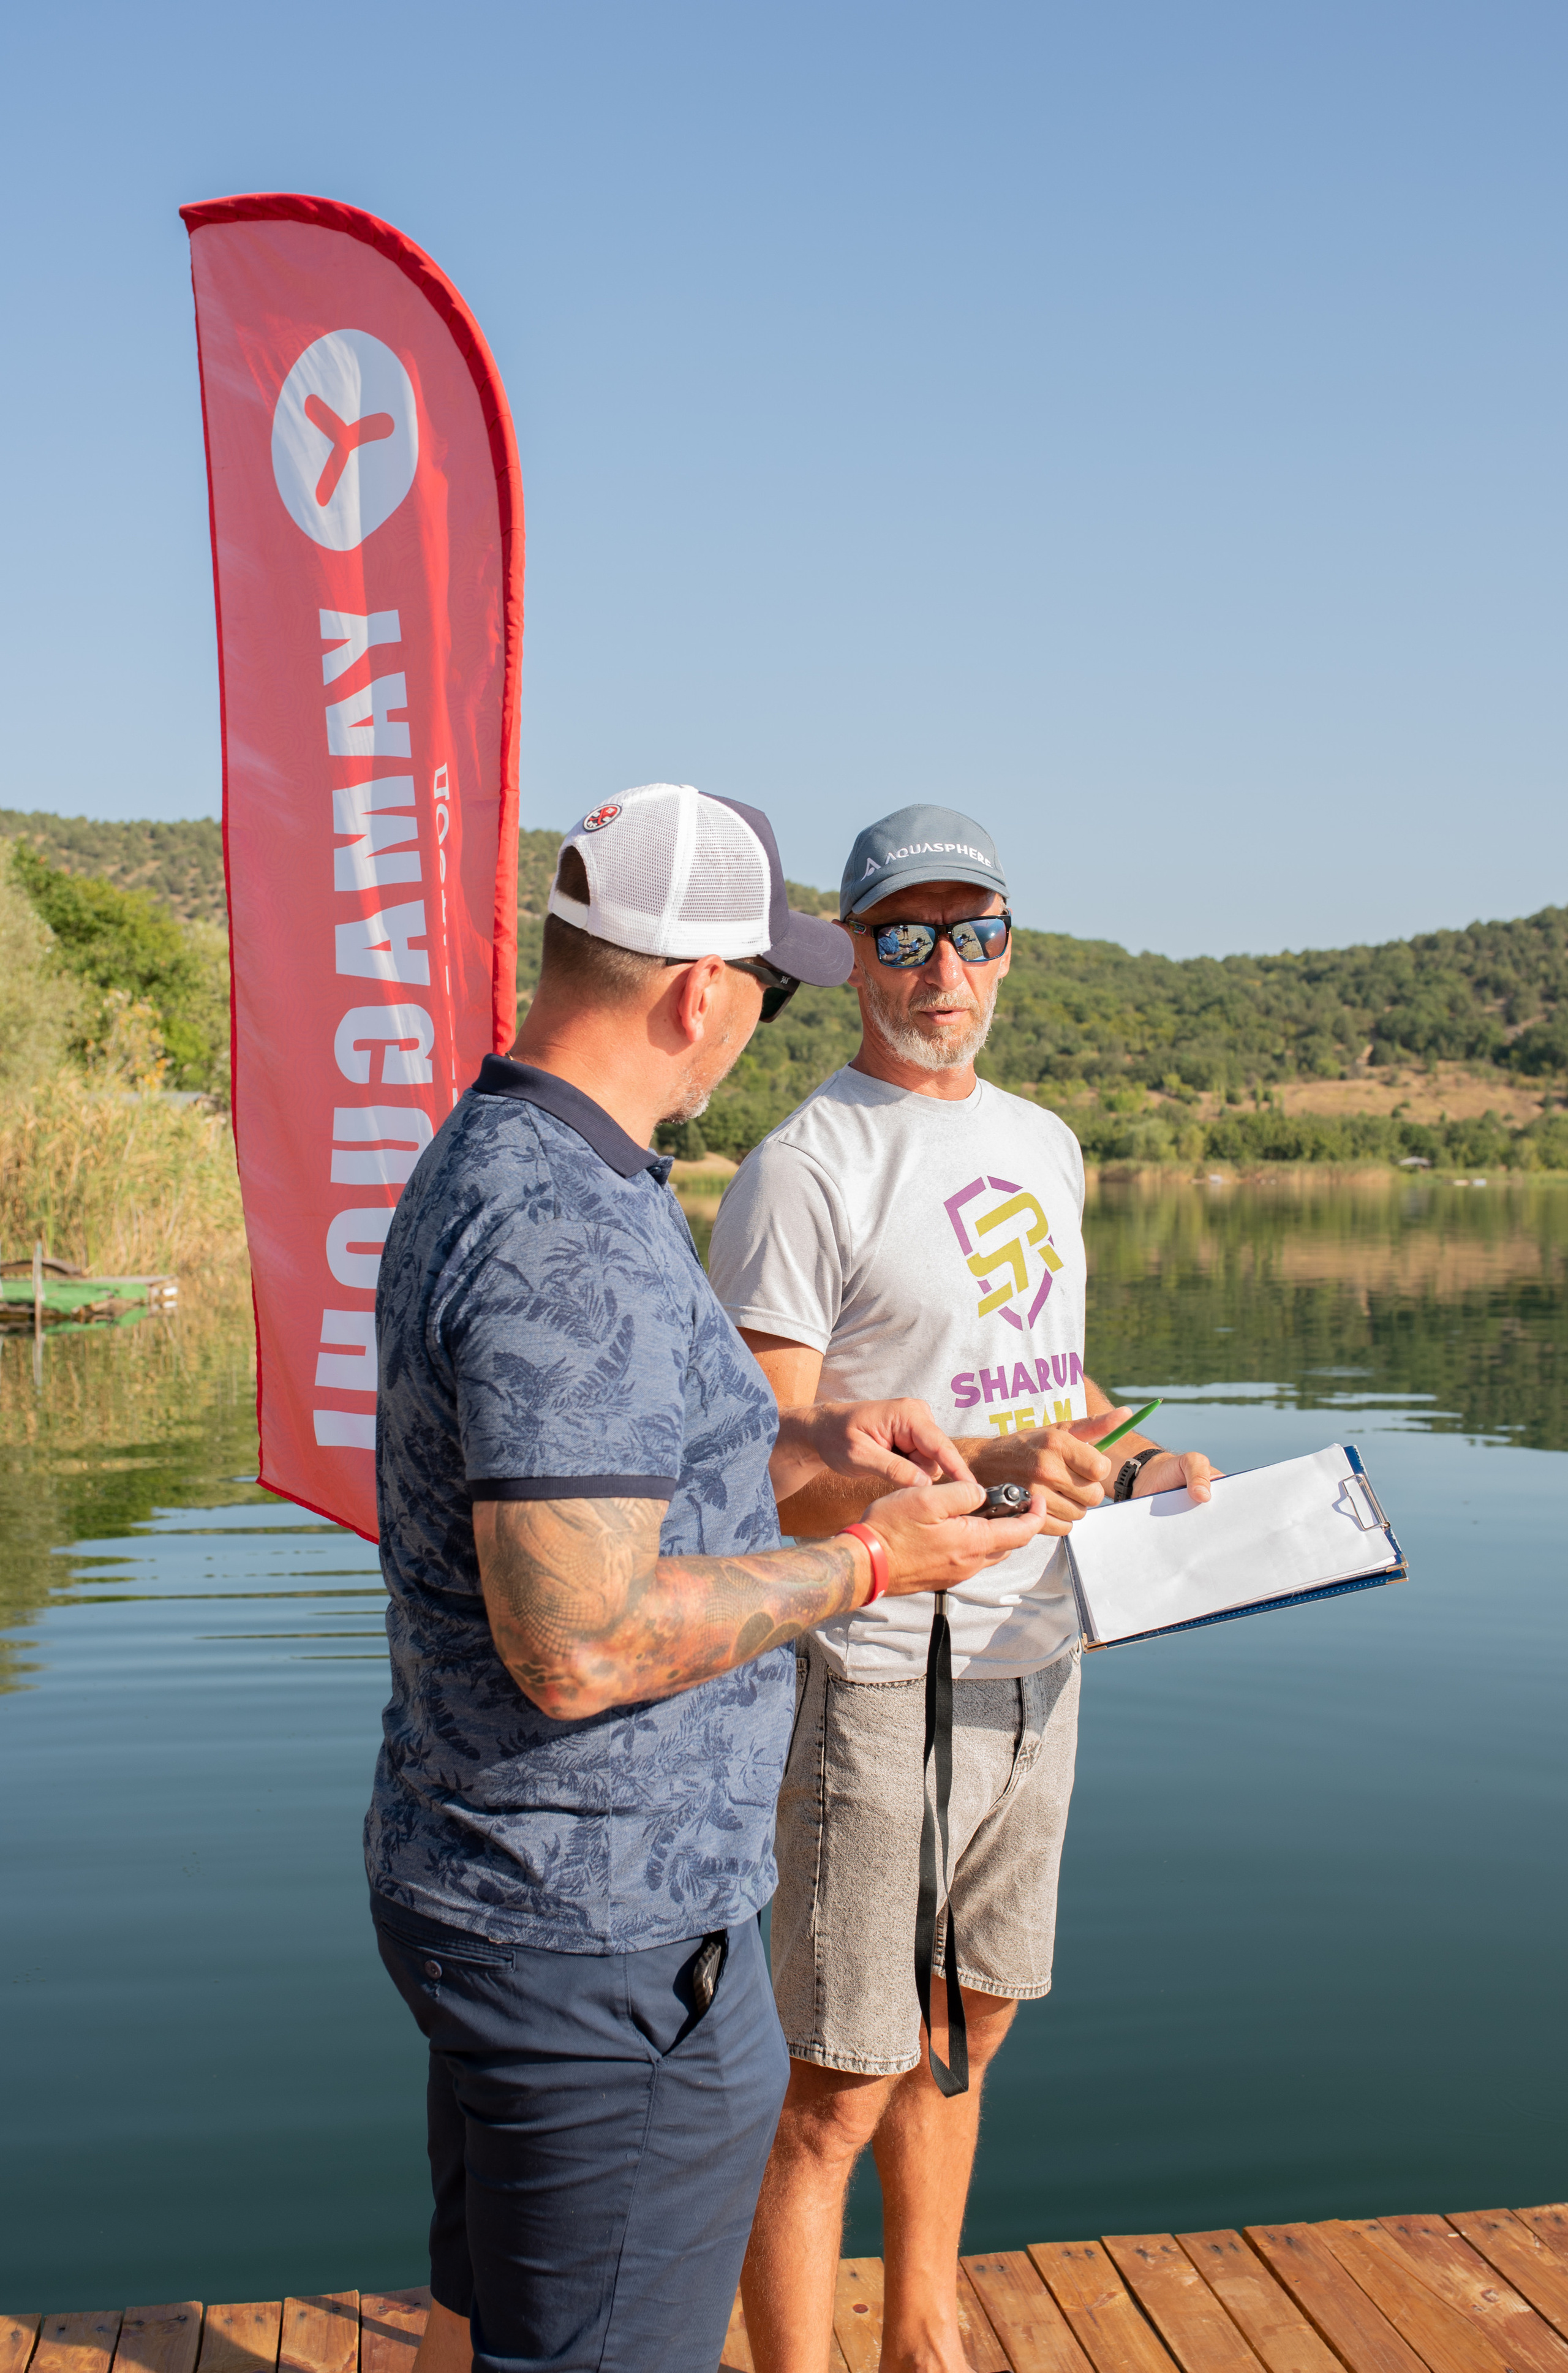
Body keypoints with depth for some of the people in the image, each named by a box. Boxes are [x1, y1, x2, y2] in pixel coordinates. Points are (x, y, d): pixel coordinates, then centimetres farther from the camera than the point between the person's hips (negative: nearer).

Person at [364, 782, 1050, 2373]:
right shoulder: (570, 1246, -27)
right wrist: (862, 1567, -18)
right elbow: (581, 1642, -29)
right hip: (602, 1938, -10)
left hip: (486, 1882, 10)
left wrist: (803, 1448, 9)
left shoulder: (483, 1163, 7)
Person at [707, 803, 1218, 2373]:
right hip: (879, 1675, -8)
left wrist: (1130, 1459, 4)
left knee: (960, 2031, 22)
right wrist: (982, 1468, -29)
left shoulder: (1043, 1145, 11)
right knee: (834, 2092, 1)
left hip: (1034, 1661, 8)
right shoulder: (805, 1171, -15)